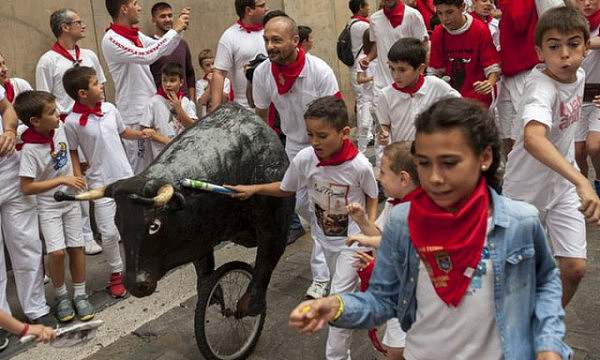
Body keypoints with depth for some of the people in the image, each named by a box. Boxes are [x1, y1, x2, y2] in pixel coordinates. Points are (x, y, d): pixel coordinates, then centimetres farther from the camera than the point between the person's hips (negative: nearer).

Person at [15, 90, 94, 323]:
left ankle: (80, 295, 19)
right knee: (57, 252, -13)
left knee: (76, 247, 6)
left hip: (70, 199, 5)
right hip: (48, 206, -5)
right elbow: (26, 187, -25)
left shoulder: (59, 127, -8)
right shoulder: (30, 149, -25)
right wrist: (62, 180, -25)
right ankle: (61, 296, 11)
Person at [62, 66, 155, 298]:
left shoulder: (110, 109, 1)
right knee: (109, 233, -4)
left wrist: (141, 134, 1)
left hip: (126, 176, 5)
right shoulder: (72, 122, -12)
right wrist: (79, 181, -8)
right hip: (101, 183, -4)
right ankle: (116, 273, 17)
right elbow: (72, 153, -3)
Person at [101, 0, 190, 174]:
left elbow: (163, 50, 18)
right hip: (134, 115, -8)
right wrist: (174, 30, -22)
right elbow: (146, 56, -28)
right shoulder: (111, 40, -15)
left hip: (151, 109, 8)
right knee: (138, 170, 0)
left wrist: (179, 29, 3)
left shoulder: (136, 34, 10)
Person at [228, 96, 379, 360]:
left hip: (352, 237, -5)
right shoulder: (304, 159, -20)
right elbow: (286, 189, -1)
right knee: (344, 285, 26)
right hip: (324, 235, 5)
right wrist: (253, 189, -9)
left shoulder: (359, 165, -29)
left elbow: (371, 196, -8)